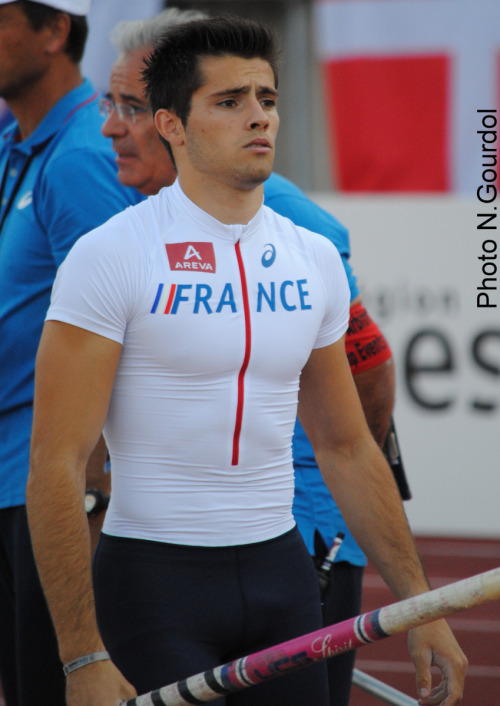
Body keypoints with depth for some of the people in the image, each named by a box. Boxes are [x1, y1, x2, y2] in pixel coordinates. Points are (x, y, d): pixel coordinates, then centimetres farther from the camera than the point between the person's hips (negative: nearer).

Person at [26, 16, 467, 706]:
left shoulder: (315, 260, 7)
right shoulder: (111, 255, -10)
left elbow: (347, 448, 17)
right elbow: (56, 467, -14)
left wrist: (420, 604, 13)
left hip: (281, 572, 5)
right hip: (154, 576, -5)